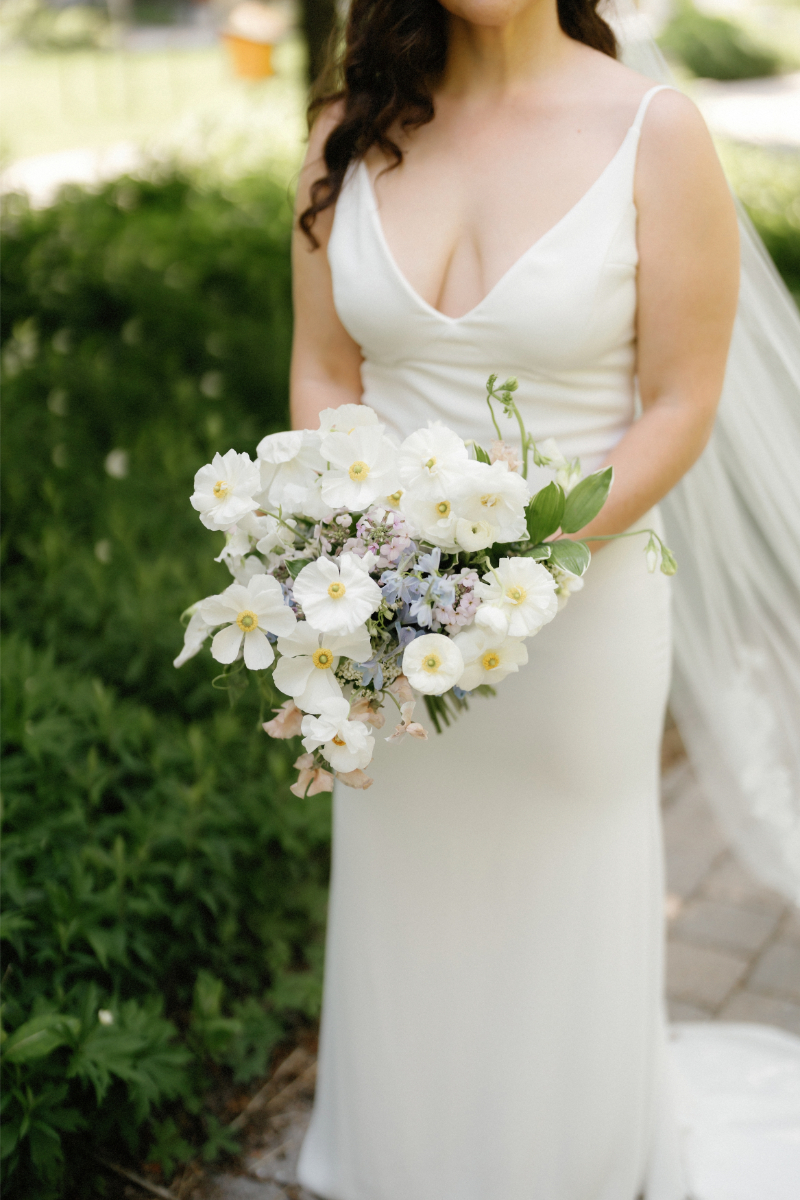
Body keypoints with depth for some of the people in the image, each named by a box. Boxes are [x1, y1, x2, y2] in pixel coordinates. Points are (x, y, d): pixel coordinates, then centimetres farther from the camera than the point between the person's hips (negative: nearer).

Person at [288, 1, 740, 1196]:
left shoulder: (655, 133, -11)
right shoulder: (354, 131, 0)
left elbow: (680, 406, -10)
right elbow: (323, 377, 2)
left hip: (576, 593, -3)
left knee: (563, 923, 14)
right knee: (402, 926, 18)